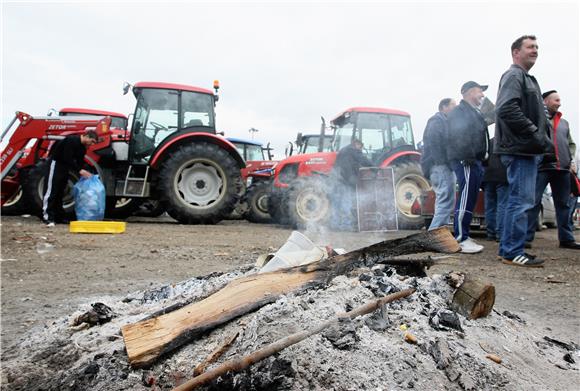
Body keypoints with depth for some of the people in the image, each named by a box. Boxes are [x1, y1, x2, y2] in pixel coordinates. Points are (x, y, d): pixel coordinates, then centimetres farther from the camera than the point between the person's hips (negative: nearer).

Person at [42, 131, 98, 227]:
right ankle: (47, 217, -10)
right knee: (51, 191, -9)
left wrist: (85, 173, -6)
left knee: (60, 192, 10)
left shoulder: (83, 148, 7)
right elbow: (67, 159, -27)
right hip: (56, 163, -9)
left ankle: (59, 216, 13)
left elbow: (80, 162, 8)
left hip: (64, 166, 9)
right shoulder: (71, 140, -21)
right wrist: (80, 170, -28)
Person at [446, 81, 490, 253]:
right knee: (466, 200, -13)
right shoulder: (459, 111, -6)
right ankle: (461, 239, -10)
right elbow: (458, 136, -20)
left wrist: (482, 158, 19)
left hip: (475, 161, 11)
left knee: (469, 199, 11)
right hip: (466, 162, -11)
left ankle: (463, 236, 17)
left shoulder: (474, 112, 26)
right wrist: (467, 158, -26)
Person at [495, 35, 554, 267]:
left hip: (527, 150, 10)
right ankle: (513, 252, -3)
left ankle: (509, 249, 19)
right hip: (520, 149, -10)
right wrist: (538, 137, -19)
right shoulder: (513, 76, -6)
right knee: (521, 201, -9)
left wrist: (542, 140, 11)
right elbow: (507, 109, -22)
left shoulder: (527, 79, 25)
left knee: (518, 201, 12)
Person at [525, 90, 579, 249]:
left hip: (562, 168, 6)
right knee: (533, 202, -7)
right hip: (541, 167, -6)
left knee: (564, 204, 9)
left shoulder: (564, 123, 20)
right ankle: (527, 237, -4)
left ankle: (566, 238, 16)